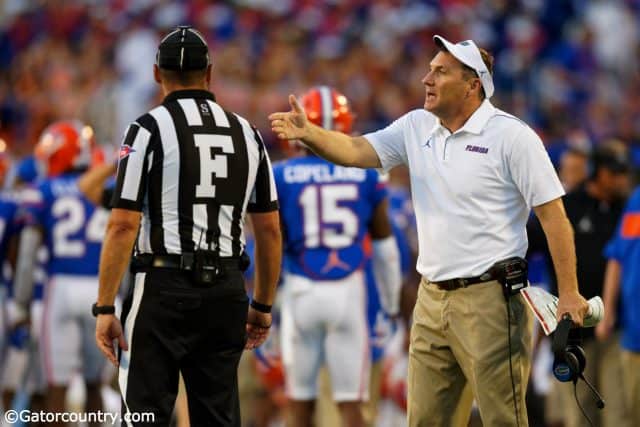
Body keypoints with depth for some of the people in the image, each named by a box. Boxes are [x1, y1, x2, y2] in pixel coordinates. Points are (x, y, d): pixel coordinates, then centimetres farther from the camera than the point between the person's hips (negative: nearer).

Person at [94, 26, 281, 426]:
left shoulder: (150, 129, -5)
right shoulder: (247, 134, 9)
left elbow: (123, 227, -10)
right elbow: (270, 230, 11)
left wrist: (105, 308, -7)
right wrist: (263, 306, 20)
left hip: (164, 288, -4)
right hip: (226, 291, 4)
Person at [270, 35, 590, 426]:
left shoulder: (512, 136, -9)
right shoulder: (416, 127, 10)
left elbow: (552, 214, -10)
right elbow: (357, 150, 3)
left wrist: (569, 292, -14)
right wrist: (309, 133, -17)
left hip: (489, 300, -7)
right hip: (432, 300, 7)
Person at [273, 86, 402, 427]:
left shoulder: (282, 177, -3)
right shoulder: (366, 176, 2)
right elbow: (384, 247, 8)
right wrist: (390, 306, 18)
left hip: (301, 292, 0)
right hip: (348, 290, 0)